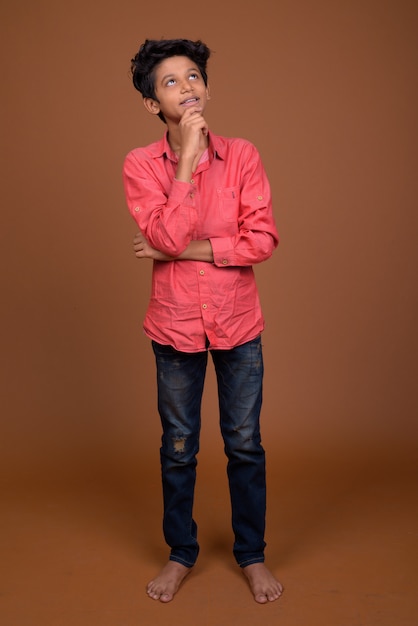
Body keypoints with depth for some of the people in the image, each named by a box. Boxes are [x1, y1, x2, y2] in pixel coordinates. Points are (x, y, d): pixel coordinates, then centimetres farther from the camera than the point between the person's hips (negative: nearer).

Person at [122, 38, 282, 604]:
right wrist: (190, 155, -20)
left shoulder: (242, 155, -4)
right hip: (175, 324, 0)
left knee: (245, 445, 11)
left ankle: (252, 555, 34)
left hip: (238, 323, 1)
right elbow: (167, 237, -21)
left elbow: (263, 240, -11)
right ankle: (181, 554, 36)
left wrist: (189, 250, -17)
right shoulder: (140, 165, -6)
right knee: (178, 449, 14)